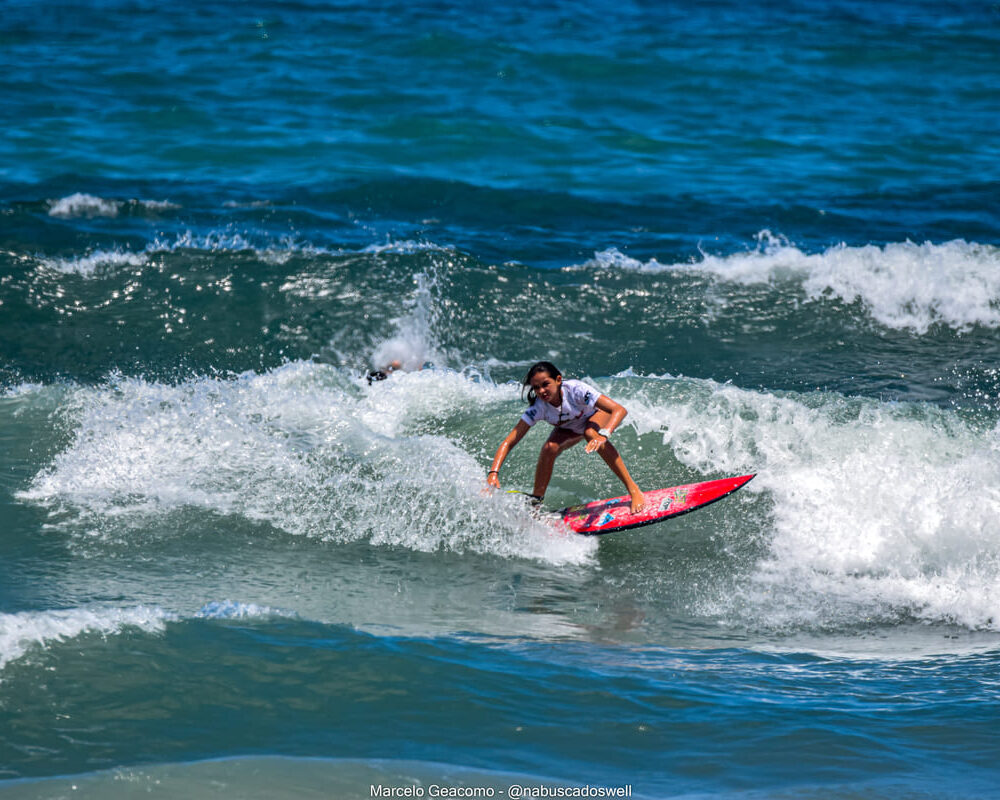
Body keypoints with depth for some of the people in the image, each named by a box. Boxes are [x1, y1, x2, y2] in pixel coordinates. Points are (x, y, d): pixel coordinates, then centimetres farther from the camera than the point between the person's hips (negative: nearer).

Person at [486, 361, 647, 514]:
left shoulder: (575, 390, -39)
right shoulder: (538, 408, -30)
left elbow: (620, 410, -44)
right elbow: (508, 442, -30)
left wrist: (603, 435, -62)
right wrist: (493, 473, -46)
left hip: (597, 415, -3)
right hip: (570, 429, 3)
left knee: (591, 434, -36)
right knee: (549, 449, -26)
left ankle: (633, 490, -33)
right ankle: (535, 502, -9)